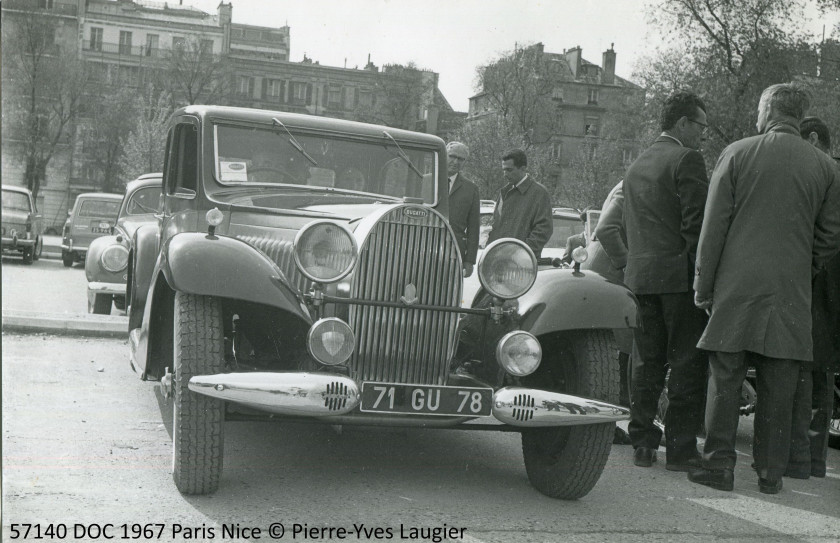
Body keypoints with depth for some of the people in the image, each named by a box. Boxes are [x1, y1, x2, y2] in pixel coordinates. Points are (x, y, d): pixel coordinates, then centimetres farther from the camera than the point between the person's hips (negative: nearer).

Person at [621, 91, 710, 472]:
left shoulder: (636, 166, 17)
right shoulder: (686, 159, -8)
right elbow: (696, 224, -14)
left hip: (639, 277, 7)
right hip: (678, 274, -7)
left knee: (647, 362, 12)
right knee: (688, 363, -1)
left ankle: (643, 443, 14)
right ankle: (680, 448, 1)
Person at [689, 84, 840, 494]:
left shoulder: (736, 154, -2)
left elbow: (713, 227, -3)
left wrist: (703, 286, 2)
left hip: (736, 289, -2)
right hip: (791, 293, 2)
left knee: (725, 380, 4)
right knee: (778, 388, 7)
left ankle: (719, 465, 7)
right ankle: (770, 473, 12)